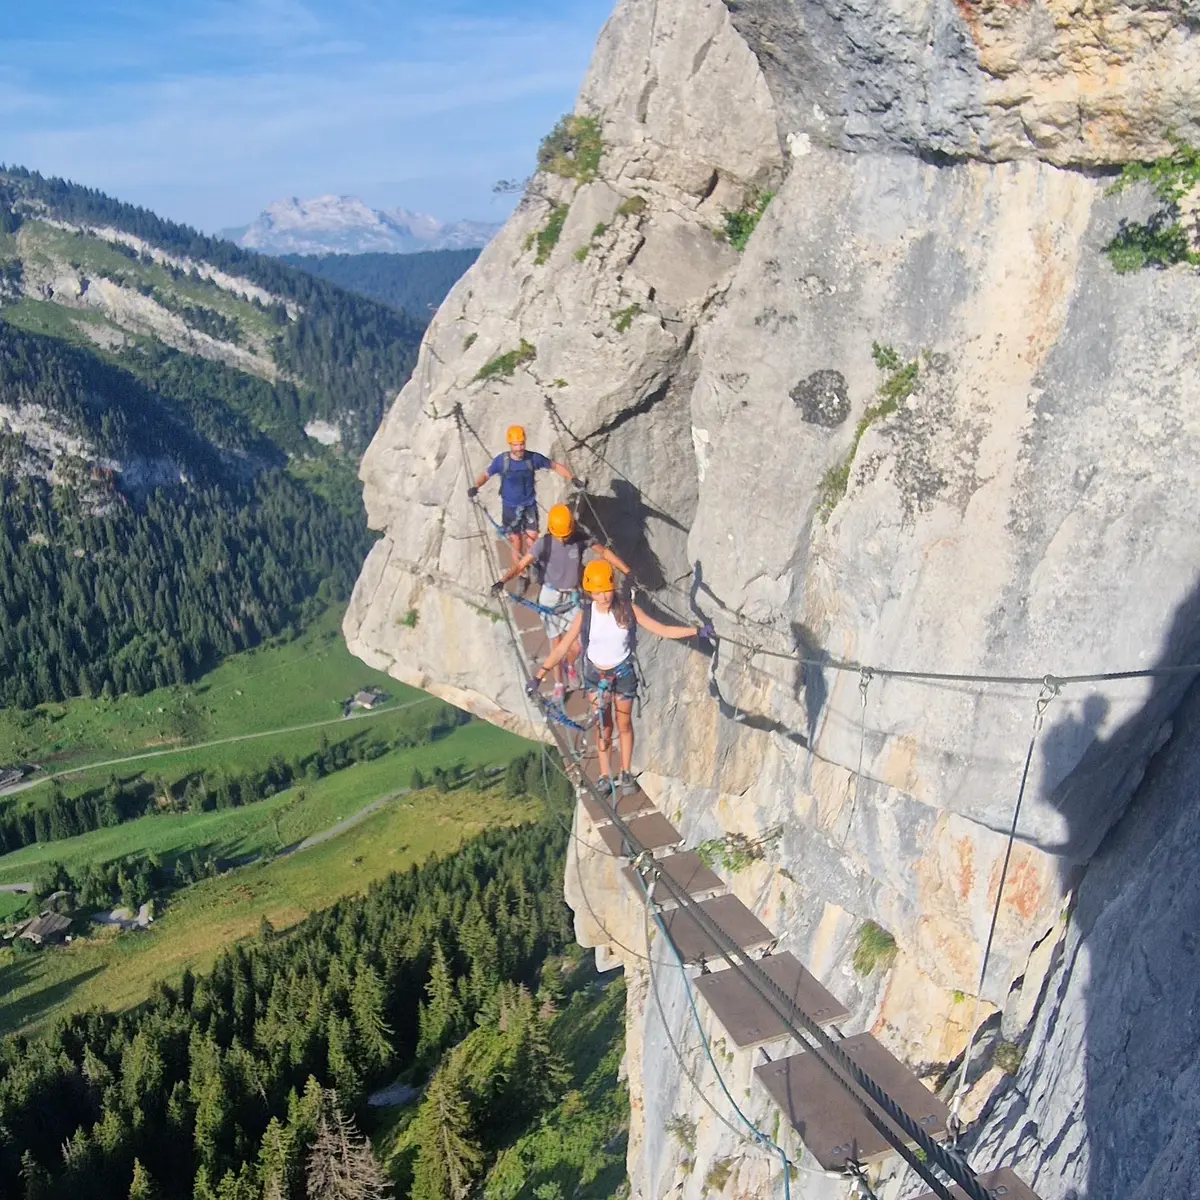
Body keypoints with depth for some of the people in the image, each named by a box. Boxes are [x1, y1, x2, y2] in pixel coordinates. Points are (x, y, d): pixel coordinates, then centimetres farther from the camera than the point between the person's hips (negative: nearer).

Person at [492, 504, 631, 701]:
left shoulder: (581, 538, -13)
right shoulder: (544, 543, -19)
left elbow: (605, 552, 0)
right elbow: (521, 564, -24)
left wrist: (628, 572, -1)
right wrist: (502, 581, -40)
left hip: (572, 596, 2)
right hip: (550, 597, -2)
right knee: (556, 644, 5)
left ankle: (570, 665, 37)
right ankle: (559, 683, 28)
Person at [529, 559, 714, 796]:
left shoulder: (627, 609, -17)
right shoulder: (585, 614, -16)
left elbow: (662, 630, -13)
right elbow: (562, 648, -15)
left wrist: (697, 630, -22)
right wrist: (539, 676, -22)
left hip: (623, 673, 0)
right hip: (596, 675, 0)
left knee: (624, 725, 12)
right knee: (603, 727, 6)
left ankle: (626, 774, 28)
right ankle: (605, 776, 20)